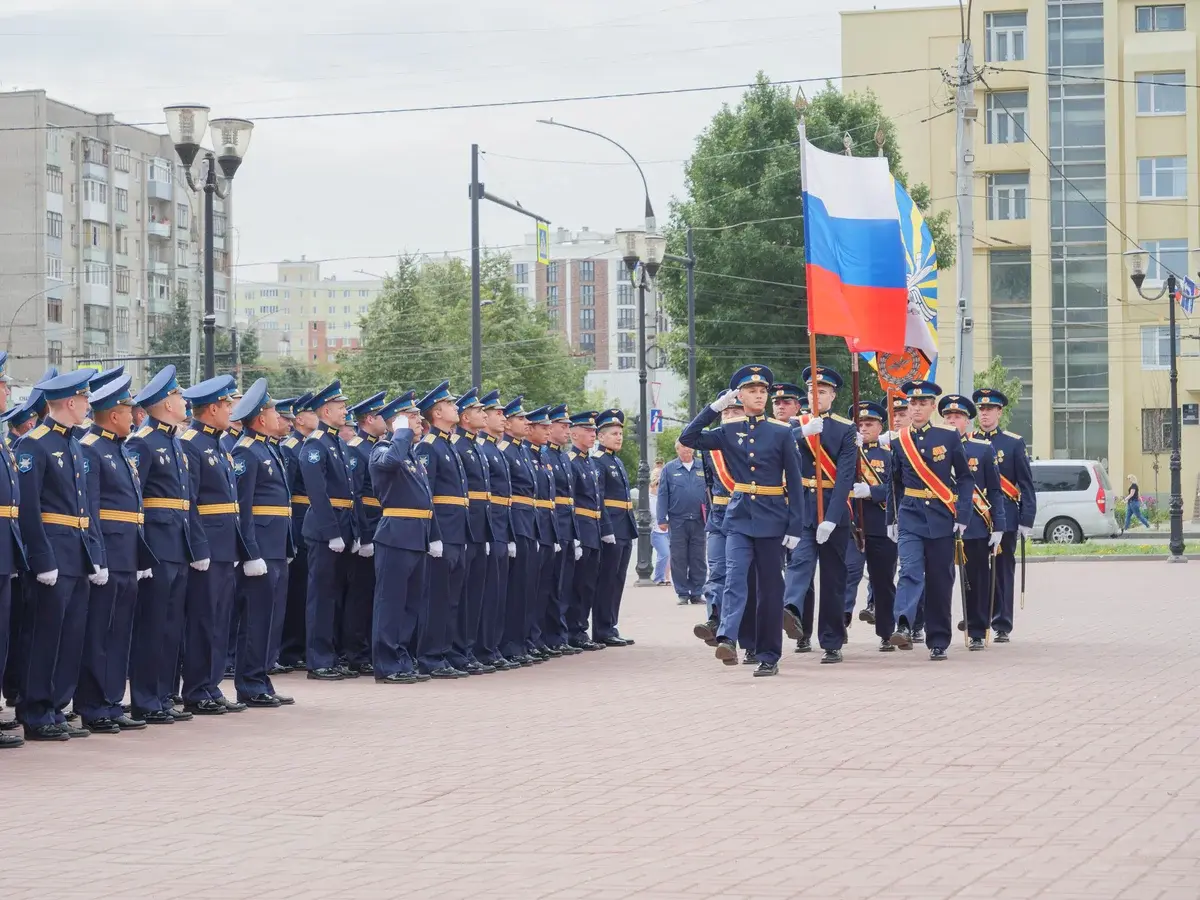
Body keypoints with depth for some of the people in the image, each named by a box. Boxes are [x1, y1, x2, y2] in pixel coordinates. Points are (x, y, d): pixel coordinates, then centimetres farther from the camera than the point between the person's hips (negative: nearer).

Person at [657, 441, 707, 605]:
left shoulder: (703, 468, 8)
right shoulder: (669, 469, 4)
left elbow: (710, 492, 9)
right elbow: (662, 495, 2)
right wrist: (662, 519, -4)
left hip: (699, 521, 1)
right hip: (678, 522, -1)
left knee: (698, 559, 4)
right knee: (679, 559, 2)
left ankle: (697, 593, 10)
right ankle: (682, 594, 8)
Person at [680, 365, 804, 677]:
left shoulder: (781, 433, 2)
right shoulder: (728, 431, 7)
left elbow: (795, 483, 1)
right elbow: (688, 439, -3)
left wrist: (795, 526, -5)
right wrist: (715, 408, -6)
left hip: (771, 518, -1)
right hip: (739, 516, 1)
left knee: (770, 587, 3)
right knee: (735, 577, -17)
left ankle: (768, 656, 9)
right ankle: (727, 639, -32)